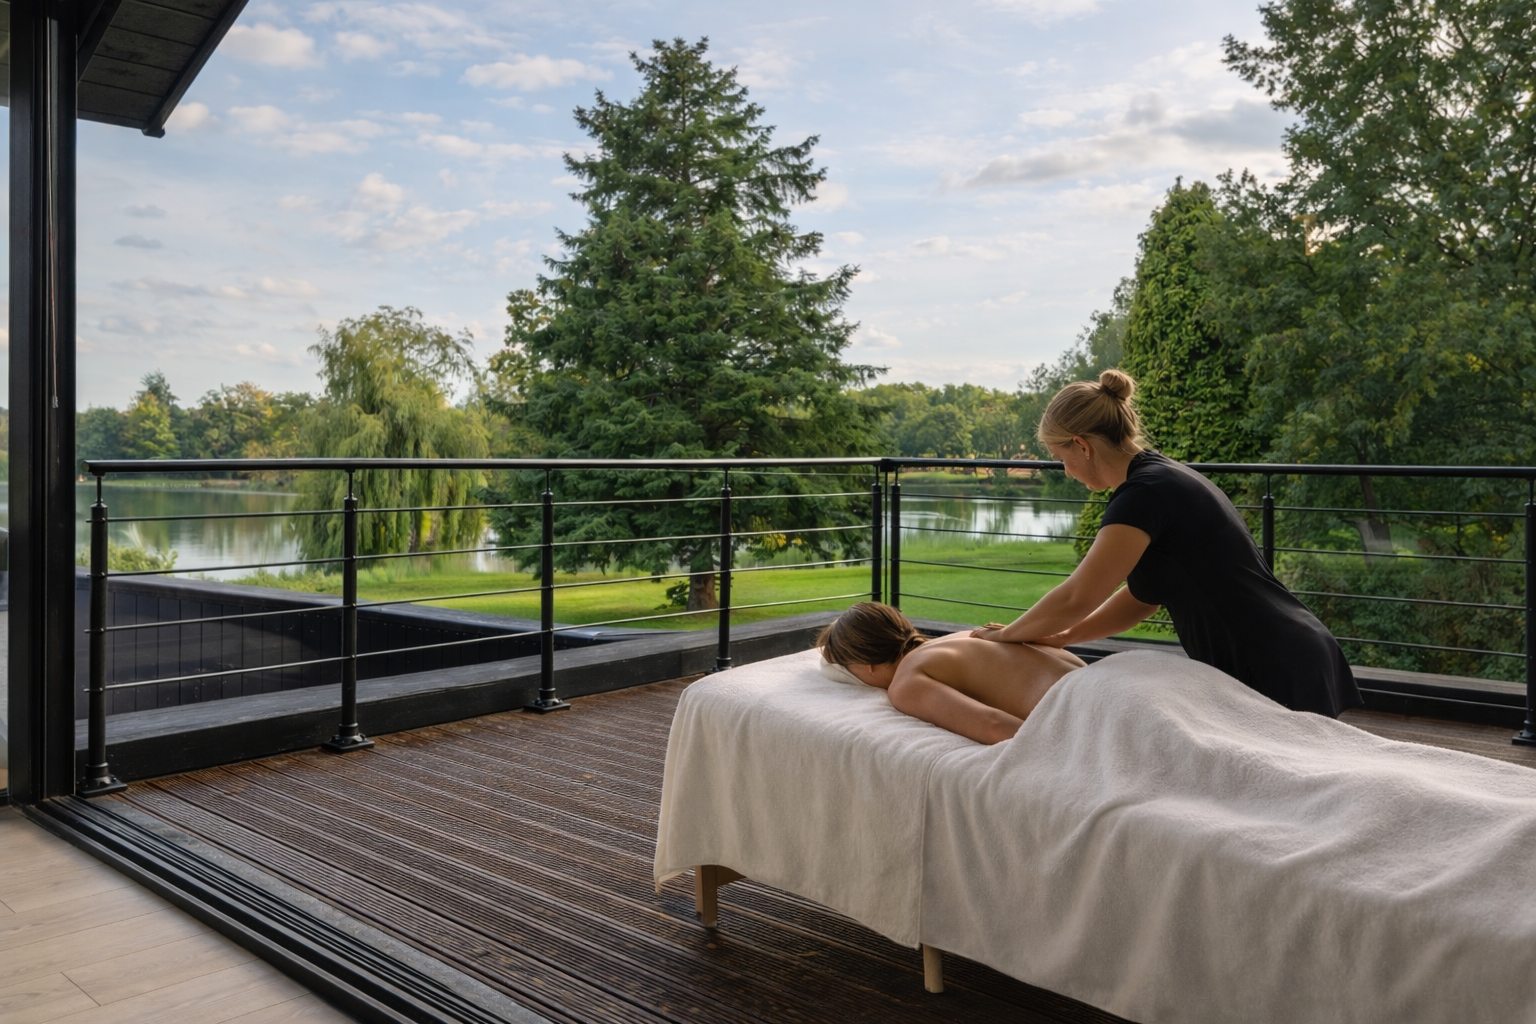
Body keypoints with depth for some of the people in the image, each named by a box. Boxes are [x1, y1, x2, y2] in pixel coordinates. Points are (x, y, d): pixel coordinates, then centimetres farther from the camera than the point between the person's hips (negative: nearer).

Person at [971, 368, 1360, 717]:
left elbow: (1078, 597, -21)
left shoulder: (1145, 493, -18)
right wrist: (1064, 636, 9)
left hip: (1280, 679, -10)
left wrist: (1008, 634, -5)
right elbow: (1142, 597, 16)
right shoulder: (1164, 476, 12)